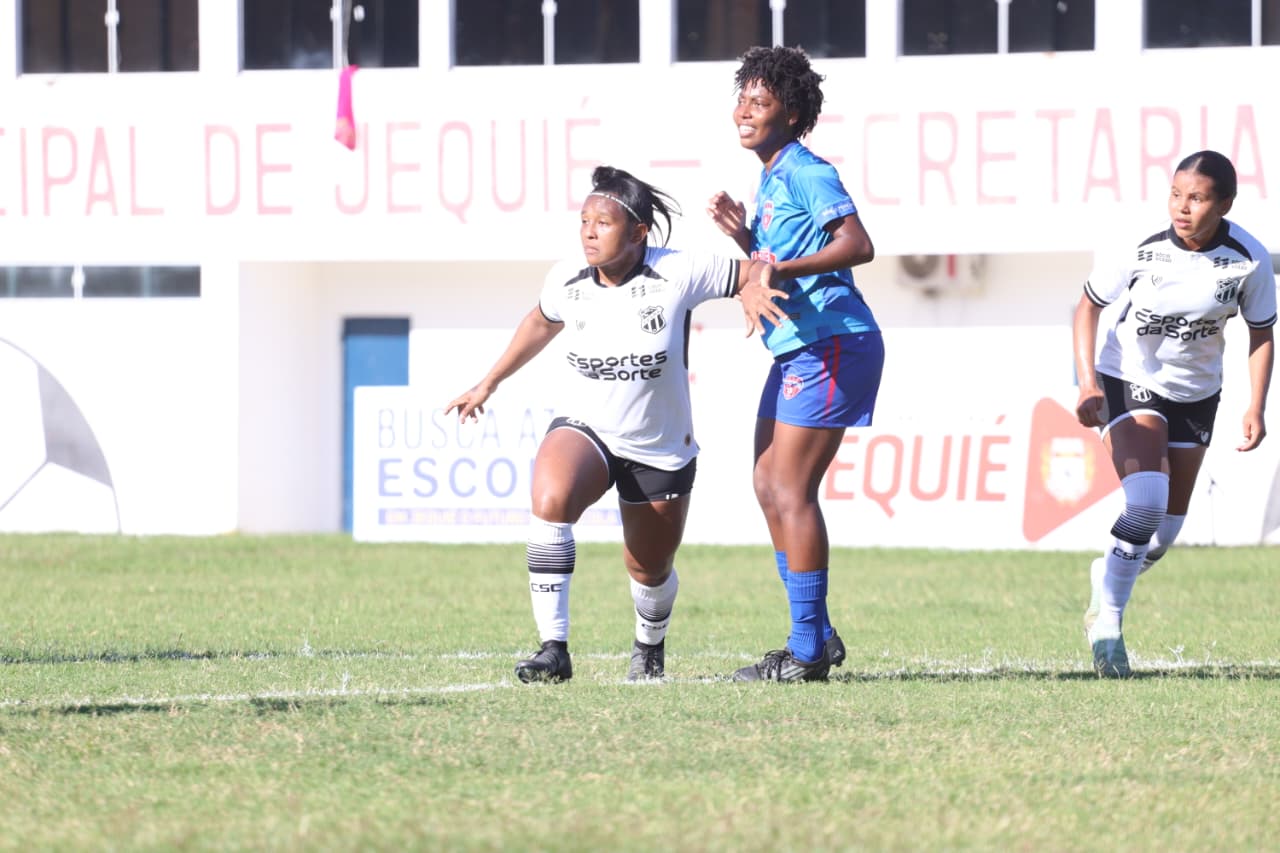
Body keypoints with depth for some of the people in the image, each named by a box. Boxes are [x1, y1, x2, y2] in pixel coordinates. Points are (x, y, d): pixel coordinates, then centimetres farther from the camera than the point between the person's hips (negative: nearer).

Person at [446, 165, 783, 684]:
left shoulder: (679, 275, -16)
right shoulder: (566, 281, -7)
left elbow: (754, 273, -5)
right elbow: (542, 322, 16)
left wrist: (754, 290, -30)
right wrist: (489, 382, 21)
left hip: (661, 451, 0)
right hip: (584, 429, 0)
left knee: (650, 570, 14)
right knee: (551, 499, -34)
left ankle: (651, 644, 52)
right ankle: (553, 650, -32)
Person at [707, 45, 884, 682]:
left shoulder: (804, 171, -11)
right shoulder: (770, 179, 19)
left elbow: (857, 245, -23)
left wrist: (786, 268, -30)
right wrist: (744, 237, 11)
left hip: (829, 344, -11)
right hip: (796, 348, 11)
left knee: (789, 491, -11)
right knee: (768, 485, 12)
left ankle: (808, 650, -8)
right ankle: (816, 636, 17)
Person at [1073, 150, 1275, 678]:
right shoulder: (1141, 250, -22)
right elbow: (1088, 306, -8)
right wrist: (1088, 383, -18)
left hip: (1195, 393, 3)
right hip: (1128, 381, -3)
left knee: (1165, 532, 7)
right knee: (1147, 501, -25)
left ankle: (1105, 580, 38)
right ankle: (1107, 622, -13)